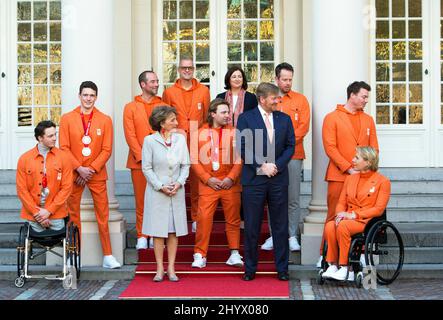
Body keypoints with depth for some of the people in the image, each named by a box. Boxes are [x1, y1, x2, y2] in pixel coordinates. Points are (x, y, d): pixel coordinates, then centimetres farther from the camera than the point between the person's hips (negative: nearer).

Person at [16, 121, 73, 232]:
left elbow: (66, 187, -4)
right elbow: (21, 190, 0)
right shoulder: (24, 159, 0)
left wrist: (49, 211, -9)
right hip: (33, 214, 0)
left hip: (56, 213, 0)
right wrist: (37, 213, -7)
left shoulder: (63, 157, -2)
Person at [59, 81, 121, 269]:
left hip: (97, 174, 0)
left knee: (103, 214, 0)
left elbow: (107, 150, 0)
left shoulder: (105, 120, 3)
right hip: (74, 173, 0)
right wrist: (79, 168, -11)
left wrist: (91, 169, -10)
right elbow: (64, 147, -1)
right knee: (73, 215, 5)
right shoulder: (67, 119, 3)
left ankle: (107, 256, 6)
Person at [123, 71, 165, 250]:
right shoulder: (130, 108, 6)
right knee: (141, 200, 1)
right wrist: (142, 157, -10)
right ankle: (141, 236, 8)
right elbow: (130, 136, -1)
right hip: (139, 161, -1)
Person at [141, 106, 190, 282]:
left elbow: (186, 165, 7)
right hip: (157, 193, -3)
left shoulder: (180, 139, 4)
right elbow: (146, 168, -5)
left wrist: (179, 183, -7)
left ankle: (171, 268, 11)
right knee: (158, 230, 1)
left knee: (174, 230, 5)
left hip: (177, 192, 3)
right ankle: (160, 269, 9)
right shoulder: (150, 141, -6)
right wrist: (160, 186, -11)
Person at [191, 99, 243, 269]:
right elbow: (195, 159, 1)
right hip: (208, 184, -1)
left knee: (233, 219, 5)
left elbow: (240, 159, 2)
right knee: (204, 219, -5)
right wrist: (207, 179, -8)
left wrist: (231, 178, -9)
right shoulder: (201, 133, 3)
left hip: (230, 184, 1)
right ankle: (200, 255, 3)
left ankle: (235, 254, 14)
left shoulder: (234, 132, 5)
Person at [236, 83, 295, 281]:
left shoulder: (284, 119, 10)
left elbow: (290, 146, 6)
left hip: (279, 179, 3)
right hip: (254, 179, -2)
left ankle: (282, 269, 14)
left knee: (280, 226, 6)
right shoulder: (246, 118, 0)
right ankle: (250, 269, 12)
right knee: (251, 227, 3)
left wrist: (276, 165, -7)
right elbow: (243, 148, -6)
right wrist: (262, 166, -13)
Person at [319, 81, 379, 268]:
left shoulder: (368, 120, 15)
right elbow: (330, 147, -6)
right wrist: (349, 169, -12)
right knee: (334, 216, -1)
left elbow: (374, 149, 14)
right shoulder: (332, 118, 1)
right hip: (339, 176, -4)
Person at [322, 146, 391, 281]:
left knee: (343, 226, -34)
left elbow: (378, 209, -8)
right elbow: (341, 203, 16)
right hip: (347, 219, 5)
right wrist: (340, 214, -8)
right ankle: (332, 266, -27)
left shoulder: (382, 181, 1)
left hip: (367, 222, -5)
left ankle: (345, 268, -27)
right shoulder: (350, 178, 20)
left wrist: (354, 215, -16)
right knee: (330, 226, -29)